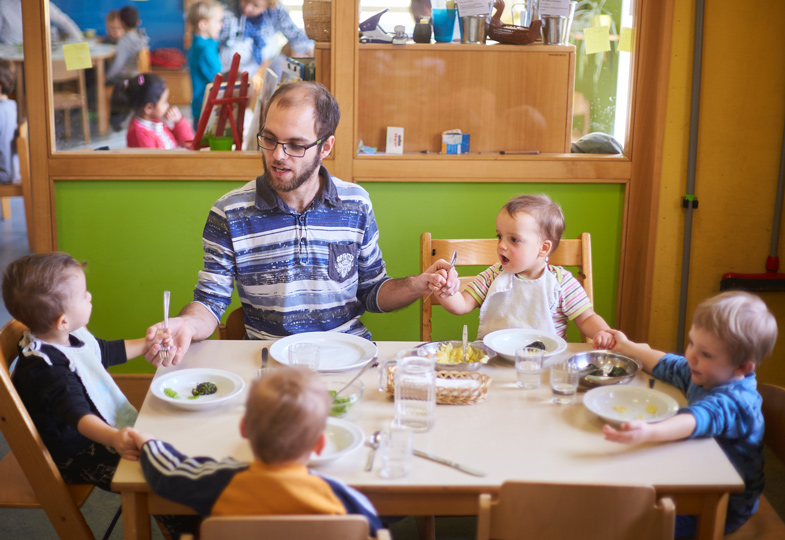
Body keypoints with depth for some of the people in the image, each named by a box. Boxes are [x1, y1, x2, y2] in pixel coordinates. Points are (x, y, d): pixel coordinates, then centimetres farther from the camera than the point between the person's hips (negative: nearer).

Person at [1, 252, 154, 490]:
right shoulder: (45, 366, -29)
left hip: (107, 427, 10)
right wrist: (113, 437, -56)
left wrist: (146, 344, 25)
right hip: (75, 458, -10)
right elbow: (76, 412, -41)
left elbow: (107, 352, 24)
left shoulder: (73, 336, 2)